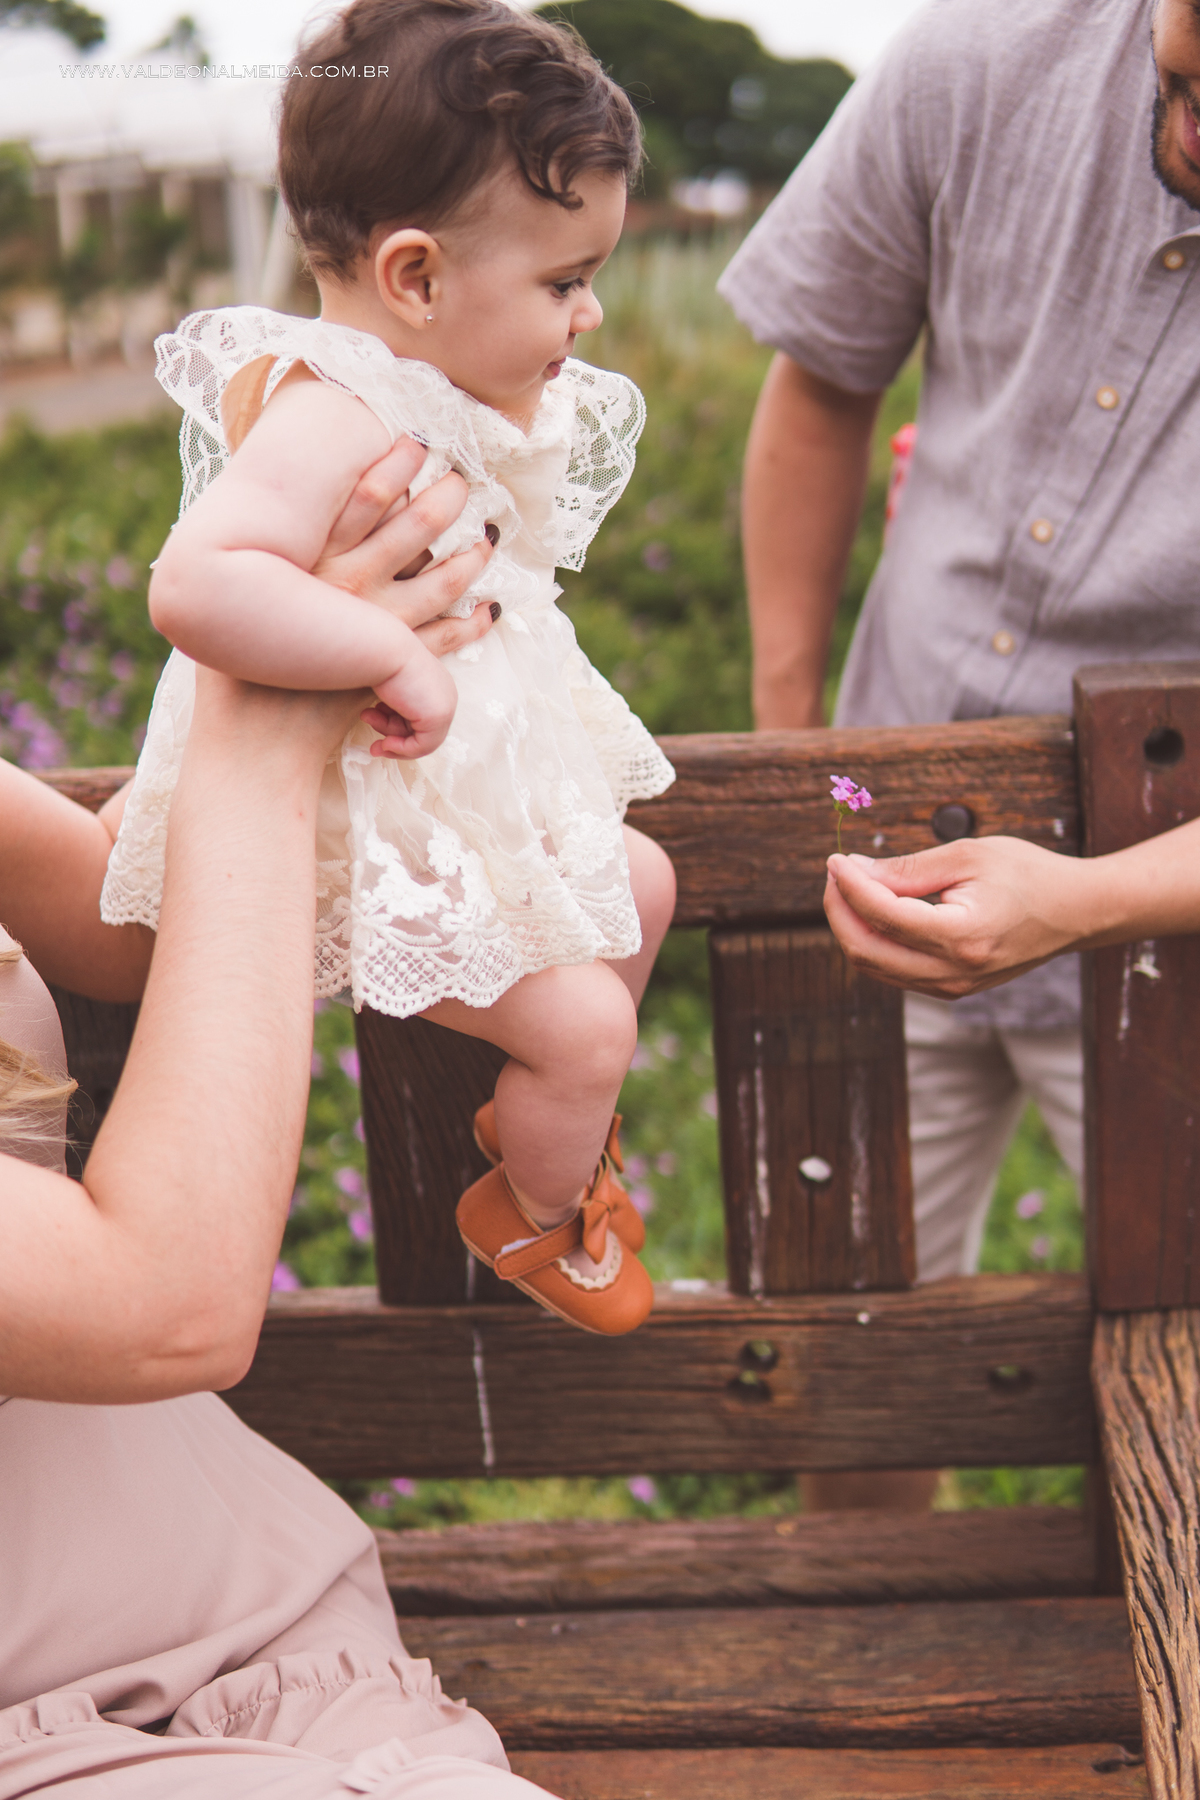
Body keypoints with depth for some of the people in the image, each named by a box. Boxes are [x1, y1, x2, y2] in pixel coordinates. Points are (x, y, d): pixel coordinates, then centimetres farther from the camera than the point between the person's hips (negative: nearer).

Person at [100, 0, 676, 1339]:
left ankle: (540, 1116, 44)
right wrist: (396, 659, -42)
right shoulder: (334, 416, -32)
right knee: (581, 1020, -6)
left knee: (640, 884, 21)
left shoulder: (437, 389, 1)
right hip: (373, 831, -10)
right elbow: (196, 586, -48)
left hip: (478, 781, 10)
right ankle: (530, 1219, 28)